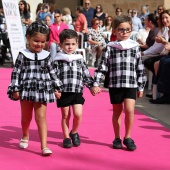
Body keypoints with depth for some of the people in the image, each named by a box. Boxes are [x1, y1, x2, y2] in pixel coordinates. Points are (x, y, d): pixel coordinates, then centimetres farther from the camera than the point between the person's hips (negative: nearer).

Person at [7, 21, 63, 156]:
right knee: (26, 117, 14)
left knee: (41, 117, -4)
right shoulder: (23, 55, -2)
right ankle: (25, 136, 42)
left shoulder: (46, 56, 4)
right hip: (26, 89, 0)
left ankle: (44, 146, -7)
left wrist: (57, 88, 9)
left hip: (42, 91, 0)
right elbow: (16, 72, -3)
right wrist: (15, 89, -8)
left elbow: (52, 73, 10)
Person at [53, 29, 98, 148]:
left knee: (78, 114, -6)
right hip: (63, 93, -1)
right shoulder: (58, 61, -2)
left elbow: (86, 76, 10)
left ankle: (74, 132, 19)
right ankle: (66, 137, 19)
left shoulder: (80, 60, 5)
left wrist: (93, 86, 0)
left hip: (77, 92, 1)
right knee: (65, 115, 6)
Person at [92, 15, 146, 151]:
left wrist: (141, 87, 9)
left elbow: (140, 69, 8)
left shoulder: (135, 47, 5)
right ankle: (117, 138, 23)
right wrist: (96, 84, -6)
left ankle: (128, 137, 4)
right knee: (117, 111, 10)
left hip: (131, 85, 0)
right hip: (115, 85, 0)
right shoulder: (110, 48, 1)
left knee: (129, 110, -13)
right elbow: (102, 67, 1)